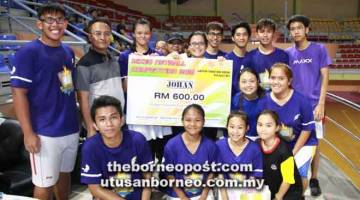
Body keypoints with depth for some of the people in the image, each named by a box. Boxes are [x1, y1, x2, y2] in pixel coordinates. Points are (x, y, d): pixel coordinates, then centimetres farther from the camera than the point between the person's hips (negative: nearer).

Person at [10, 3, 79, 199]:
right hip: (45, 133, -6)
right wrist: (28, 133, -17)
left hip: (72, 129, 6)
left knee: (65, 174, 21)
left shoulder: (69, 52, 9)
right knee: (45, 184, 7)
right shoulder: (28, 52, -11)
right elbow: (19, 93, -14)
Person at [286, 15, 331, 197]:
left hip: (313, 105, -2)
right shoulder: (288, 53, 5)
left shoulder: (319, 49, -2)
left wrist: (321, 104, -11)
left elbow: (324, 78, -3)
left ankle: (314, 179, 22)